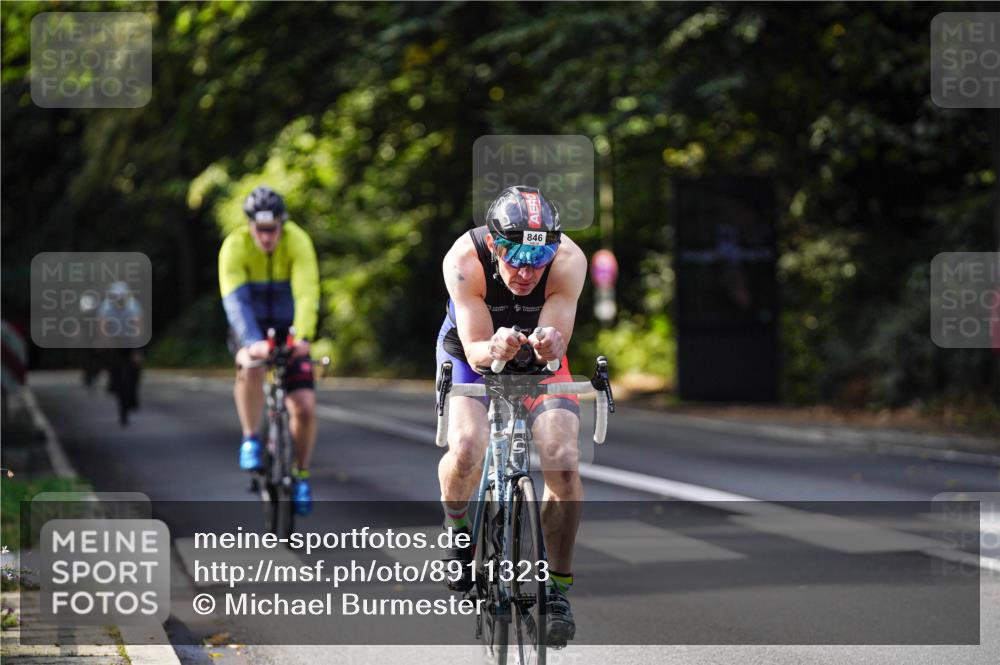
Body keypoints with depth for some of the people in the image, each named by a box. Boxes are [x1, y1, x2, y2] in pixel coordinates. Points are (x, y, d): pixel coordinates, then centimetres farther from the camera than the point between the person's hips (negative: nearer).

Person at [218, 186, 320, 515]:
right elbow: (235, 300, -34)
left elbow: (307, 292, -34)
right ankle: (250, 440, -17)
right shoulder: (235, 246, -23)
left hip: (288, 330, 1)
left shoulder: (298, 242, -22)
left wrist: (302, 336, -50)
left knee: (305, 408, -12)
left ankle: (301, 475, 12)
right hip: (251, 328, -1)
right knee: (251, 366, -37)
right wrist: (252, 342, -50)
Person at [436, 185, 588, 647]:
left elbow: (557, 342, -31)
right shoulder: (465, 261, -33)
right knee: (467, 451, -28)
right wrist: (495, 349, -55)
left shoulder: (568, 261, -31)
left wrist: (548, 346, -54)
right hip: (471, 354, -1)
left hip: (539, 360, 1)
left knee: (563, 464, -20)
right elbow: (475, 350, -32)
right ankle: (459, 532, 4)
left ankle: (558, 586, -2)